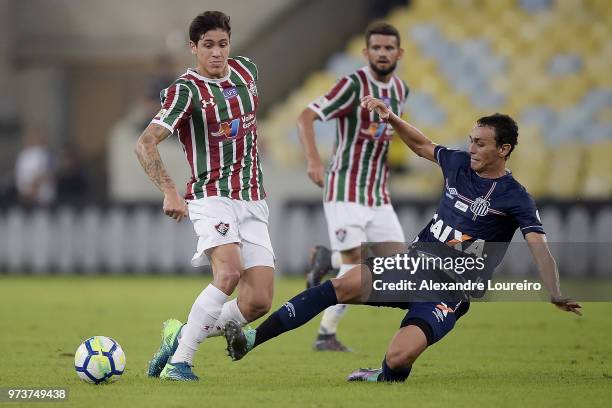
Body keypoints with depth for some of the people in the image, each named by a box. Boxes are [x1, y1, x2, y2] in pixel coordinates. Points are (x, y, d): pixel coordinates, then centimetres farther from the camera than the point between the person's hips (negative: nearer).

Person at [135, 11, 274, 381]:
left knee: (259, 301, -6)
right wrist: (170, 192, -33)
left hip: (252, 202, 6)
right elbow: (146, 143, -21)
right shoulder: (186, 91, -11)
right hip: (212, 196, -6)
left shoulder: (246, 69, 8)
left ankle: (182, 335, 14)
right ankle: (179, 361, -22)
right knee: (229, 272, -31)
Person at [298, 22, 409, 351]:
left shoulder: (400, 90, 9)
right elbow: (305, 118, -20)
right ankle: (325, 335, 3)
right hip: (345, 191, -7)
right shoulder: (353, 85, -13)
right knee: (354, 265, -13)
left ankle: (325, 261, 19)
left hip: (378, 195, 7)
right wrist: (313, 160, -33)